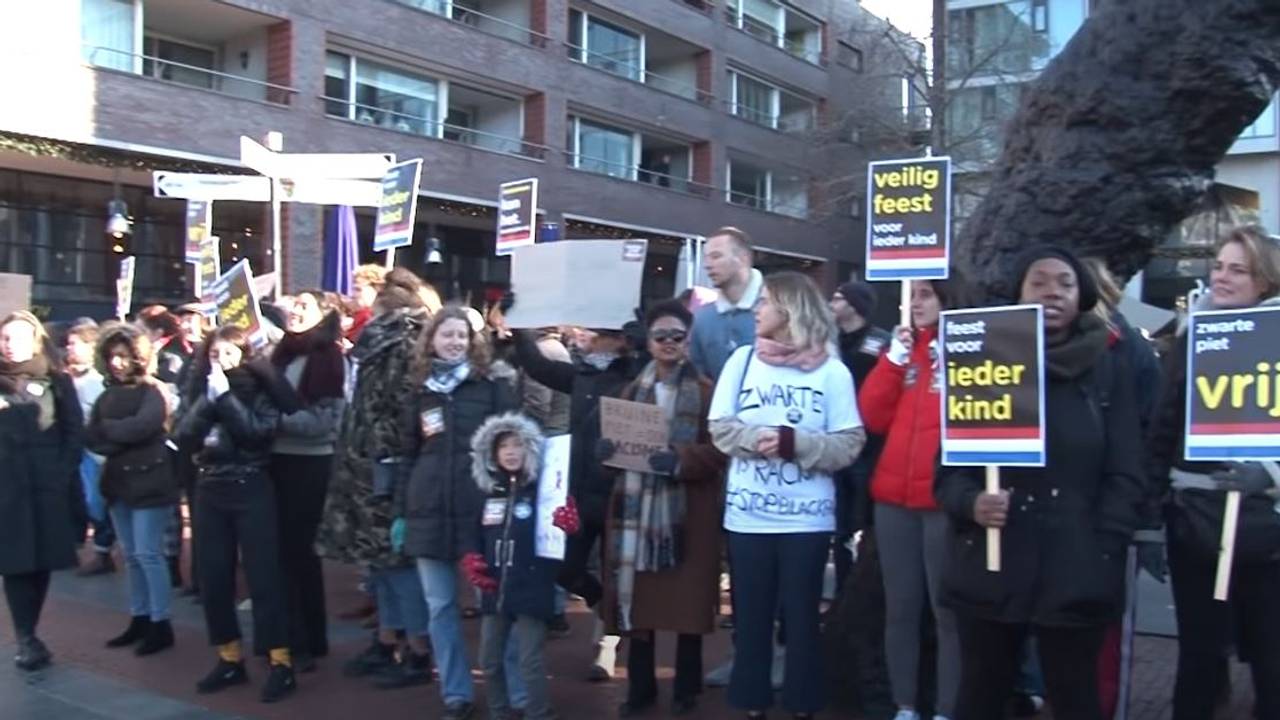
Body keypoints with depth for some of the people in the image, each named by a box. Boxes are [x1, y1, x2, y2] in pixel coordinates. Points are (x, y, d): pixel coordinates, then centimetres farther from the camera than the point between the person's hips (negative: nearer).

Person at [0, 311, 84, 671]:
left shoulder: (57, 381, 6)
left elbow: (74, 432, 3)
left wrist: (63, 473, -6)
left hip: (48, 486, 0)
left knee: (42, 561, 5)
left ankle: (29, 635, 17)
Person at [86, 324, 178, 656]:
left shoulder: (151, 392, -7)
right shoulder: (107, 397, 11)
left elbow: (141, 426, -23)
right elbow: (91, 438, 3)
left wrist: (107, 429, -7)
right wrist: (120, 442, -14)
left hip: (149, 481, -7)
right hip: (119, 481, 7)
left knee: (149, 554, -6)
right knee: (132, 555, 13)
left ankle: (161, 624, 2)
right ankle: (139, 619, 22)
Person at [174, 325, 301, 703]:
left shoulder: (260, 387, -3)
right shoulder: (199, 390, 8)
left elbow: (259, 431, -17)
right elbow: (183, 435, -4)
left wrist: (225, 395, -17)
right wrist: (209, 398, -14)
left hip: (252, 489, -4)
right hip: (210, 490, 5)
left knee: (263, 575, -4)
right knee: (213, 578, 7)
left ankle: (280, 662, 2)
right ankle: (230, 659, 20)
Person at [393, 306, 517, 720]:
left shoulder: (493, 383, 1)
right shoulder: (420, 391, 13)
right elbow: (408, 455, 17)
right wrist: (400, 511, 13)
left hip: (482, 507, -4)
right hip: (428, 509, 4)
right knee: (440, 606, 7)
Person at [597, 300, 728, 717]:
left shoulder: (706, 391, 0)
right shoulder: (633, 390, 15)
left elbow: (719, 450, -7)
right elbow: (615, 436, 15)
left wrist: (680, 461, -23)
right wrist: (607, 448, -7)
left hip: (687, 511, -3)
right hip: (636, 506, 4)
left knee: (686, 599, 2)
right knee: (636, 597, 4)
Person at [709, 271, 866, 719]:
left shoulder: (832, 370, -3)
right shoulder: (743, 360, 4)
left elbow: (849, 444, -7)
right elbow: (721, 428, 2)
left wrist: (793, 442, -19)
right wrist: (755, 439, -17)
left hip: (807, 517, -2)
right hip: (748, 514, 2)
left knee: (801, 616, 8)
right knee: (751, 616, 11)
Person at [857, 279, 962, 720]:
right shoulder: (902, 349, 14)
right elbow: (872, 418, 5)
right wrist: (894, 359, -1)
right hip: (894, 497, 5)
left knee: (947, 609, 1)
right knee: (900, 607, 10)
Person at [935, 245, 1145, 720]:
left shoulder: (1109, 371, 5)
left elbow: (1124, 476, 3)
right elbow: (948, 464, 3)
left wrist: (1104, 553, -7)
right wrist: (970, 503, -17)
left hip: (1076, 574, 0)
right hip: (989, 568, 1)